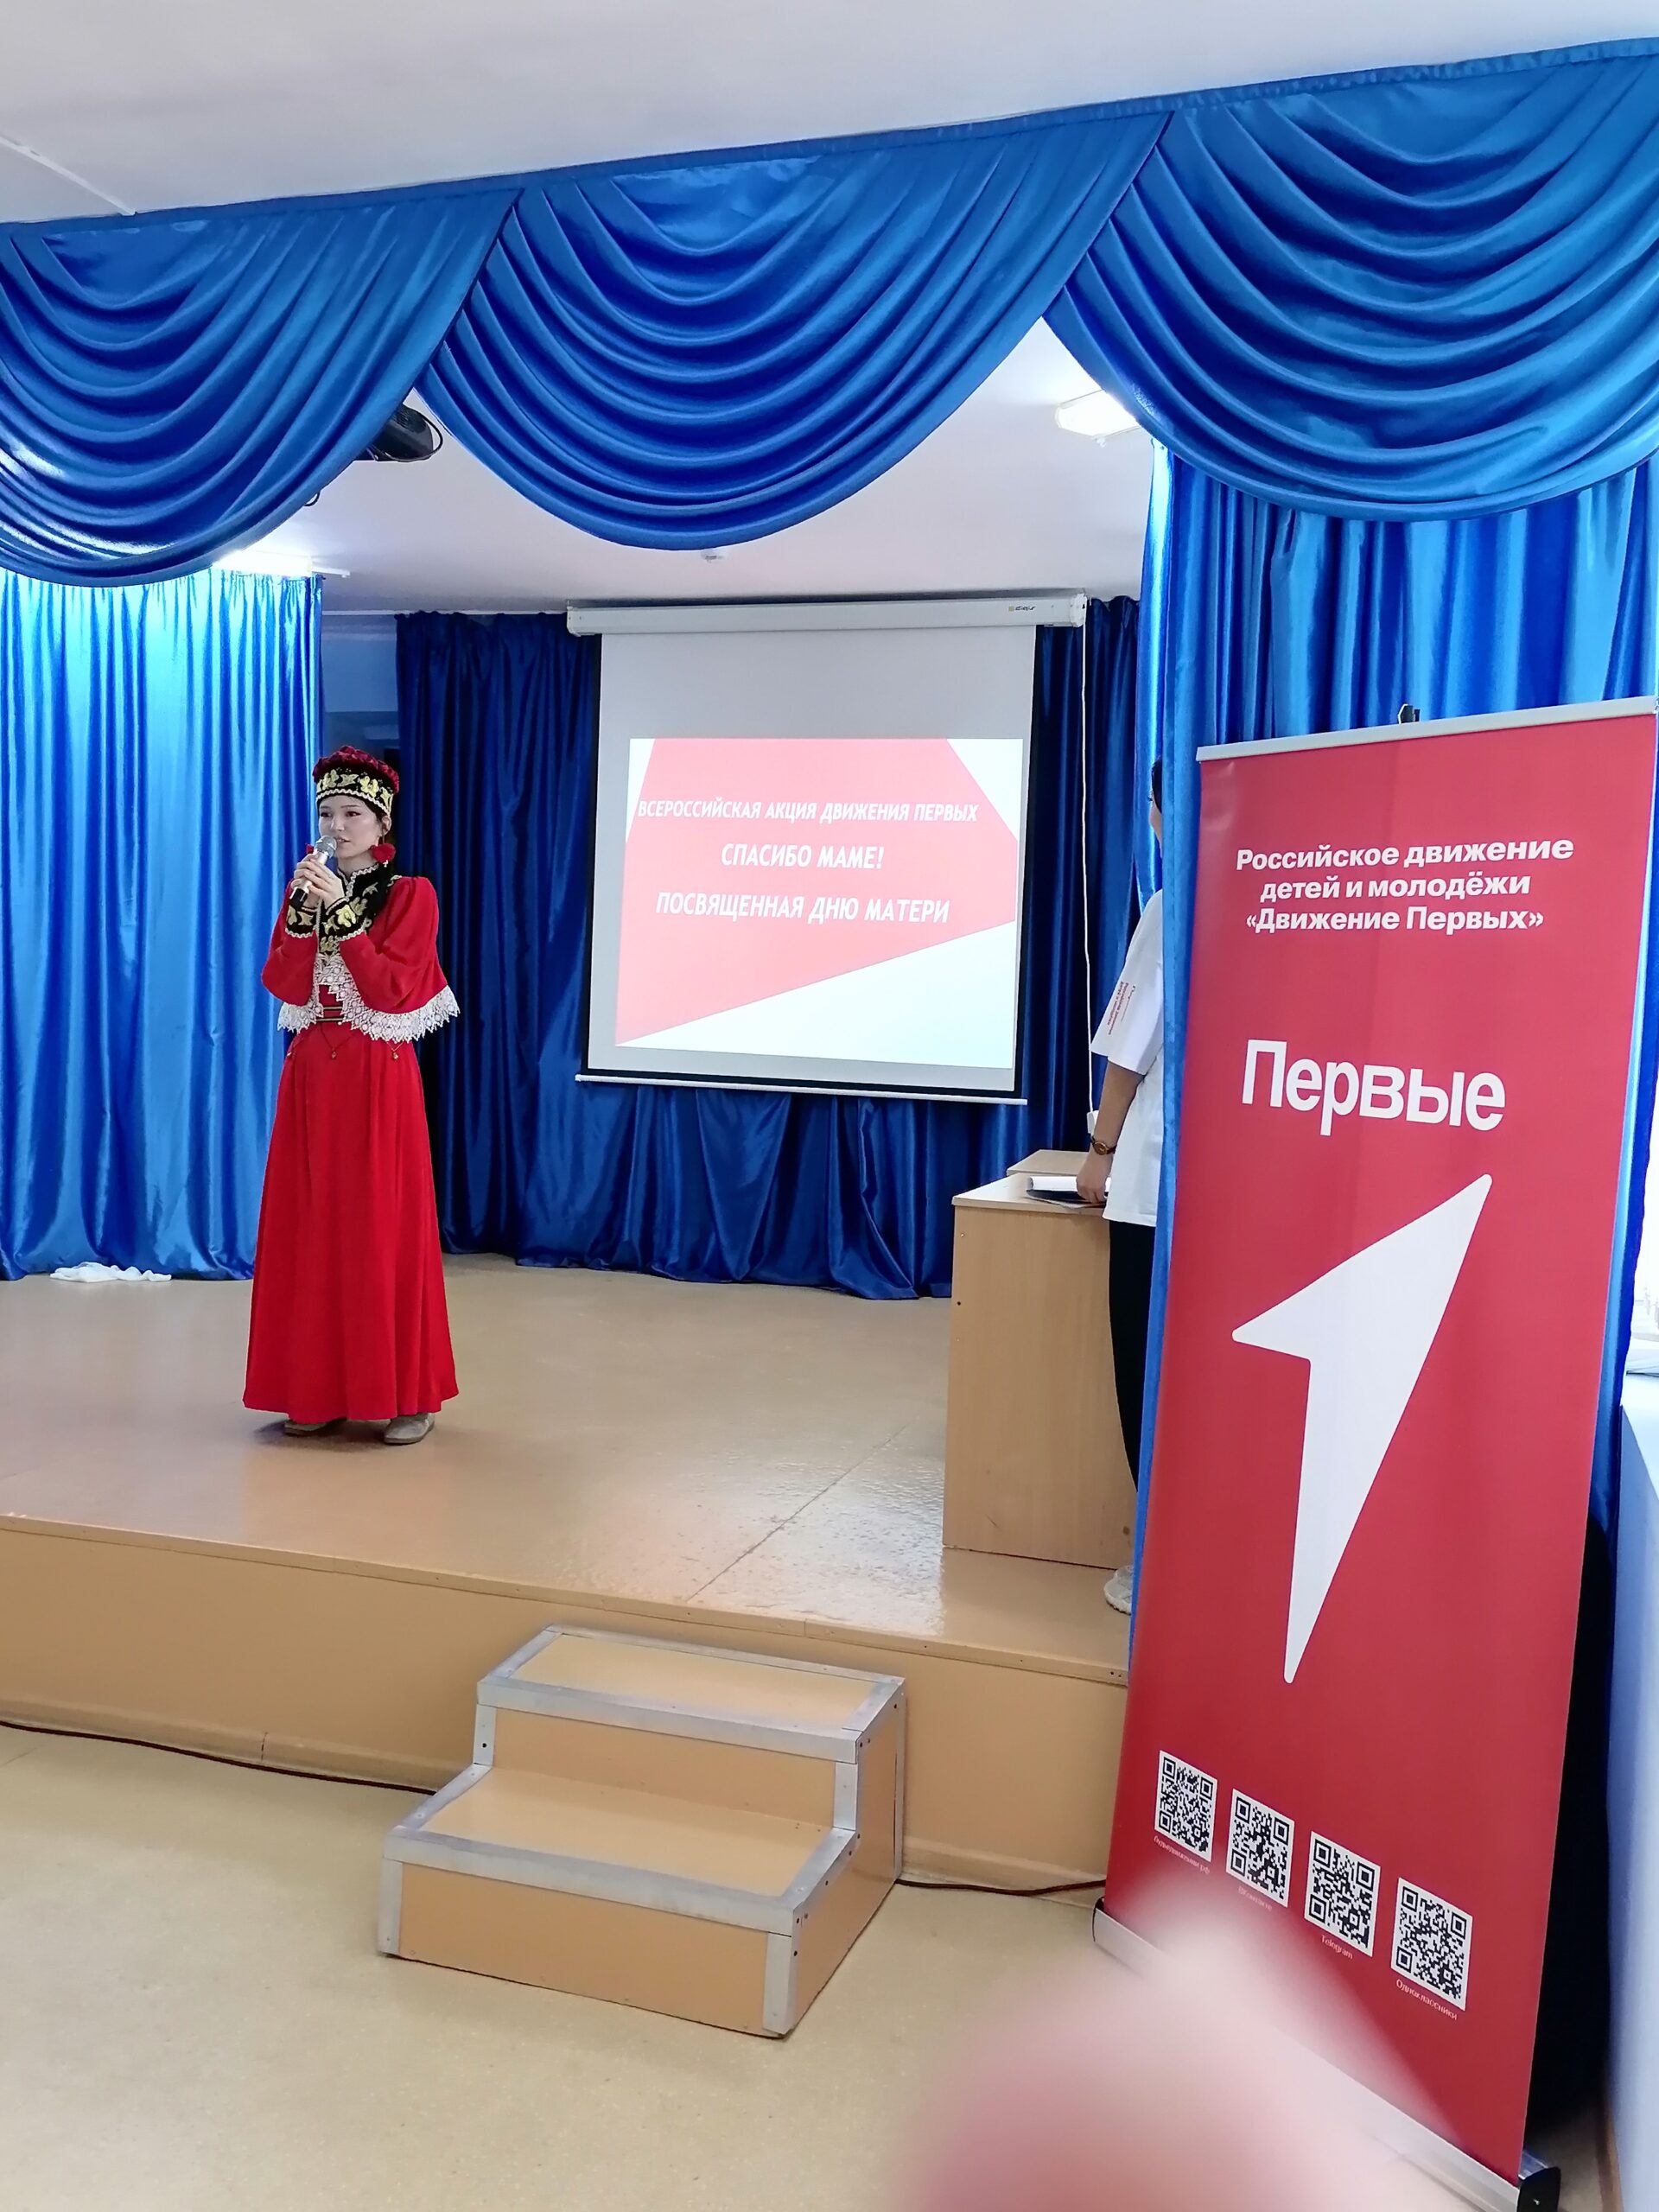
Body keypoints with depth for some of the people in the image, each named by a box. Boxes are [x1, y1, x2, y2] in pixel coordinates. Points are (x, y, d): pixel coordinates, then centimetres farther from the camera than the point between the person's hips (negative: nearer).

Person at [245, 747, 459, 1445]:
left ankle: (406, 1393, 4)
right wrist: (302, 911, -15)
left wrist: (341, 913, -18)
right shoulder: (306, 886, 10)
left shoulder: (411, 894, -3)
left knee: (383, 1228, -4)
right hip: (311, 1075, 5)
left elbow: (393, 991, -15)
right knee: (311, 1228, 5)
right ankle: (318, 1389, 13)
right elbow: (282, 985, -2)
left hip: (378, 1079, -5)